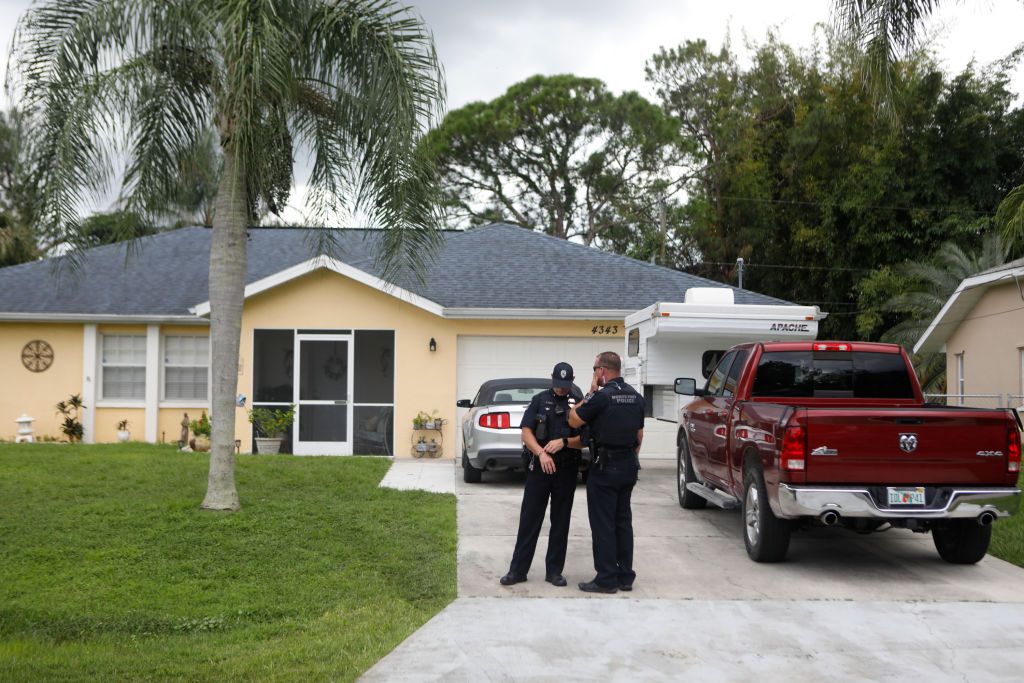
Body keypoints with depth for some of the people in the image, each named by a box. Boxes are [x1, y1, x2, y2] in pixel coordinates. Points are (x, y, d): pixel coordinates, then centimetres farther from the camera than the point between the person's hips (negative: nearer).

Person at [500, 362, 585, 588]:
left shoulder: (579, 404, 4)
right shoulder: (540, 400, 4)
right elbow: (526, 432, -2)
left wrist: (564, 442, -18)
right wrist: (541, 453, -18)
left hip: (567, 470, 0)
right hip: (539, 467, 0)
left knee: (560, 522, 7)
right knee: (529, 519, 2)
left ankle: (554, 570, 15)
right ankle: (518, 569, 7)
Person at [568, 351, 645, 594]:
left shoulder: (602, 396, -16)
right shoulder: (636, 397, 8)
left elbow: (573, 420, -7)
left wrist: (590, 393, -3)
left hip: (605, 467, -7)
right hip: (629, 465, 8)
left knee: (603, 524, -2)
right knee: (623, 521, 13)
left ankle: (606, 579, 0)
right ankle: (625, 576, 18)